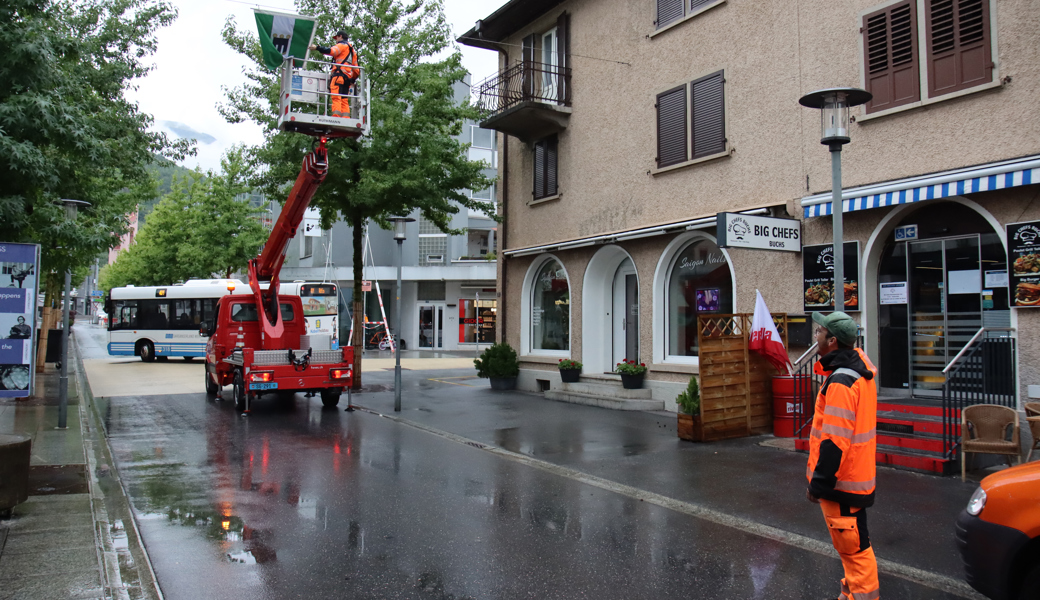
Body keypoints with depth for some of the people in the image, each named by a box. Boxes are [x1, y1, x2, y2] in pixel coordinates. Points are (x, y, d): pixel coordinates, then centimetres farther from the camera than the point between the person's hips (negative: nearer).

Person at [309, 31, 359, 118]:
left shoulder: (342, 45, 7)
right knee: (344, 100, 2)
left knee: (336, 97, -18)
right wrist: (353, 79, 29)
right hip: (348, 77, 8)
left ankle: (336, 116, -30)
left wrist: (317, 48, -11)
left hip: (339, 73, -8)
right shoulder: (352, 50, 32)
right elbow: (356, 68, 28)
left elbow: (331, 51, -13)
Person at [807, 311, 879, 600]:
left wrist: (818, 484, -21)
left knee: (853, 547, 2)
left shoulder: (840, 383, -26)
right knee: (852, 544, 23)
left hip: (842, 481, -10)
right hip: (858, 476, 10)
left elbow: (834, 442, -27)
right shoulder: (861, 365, 3)